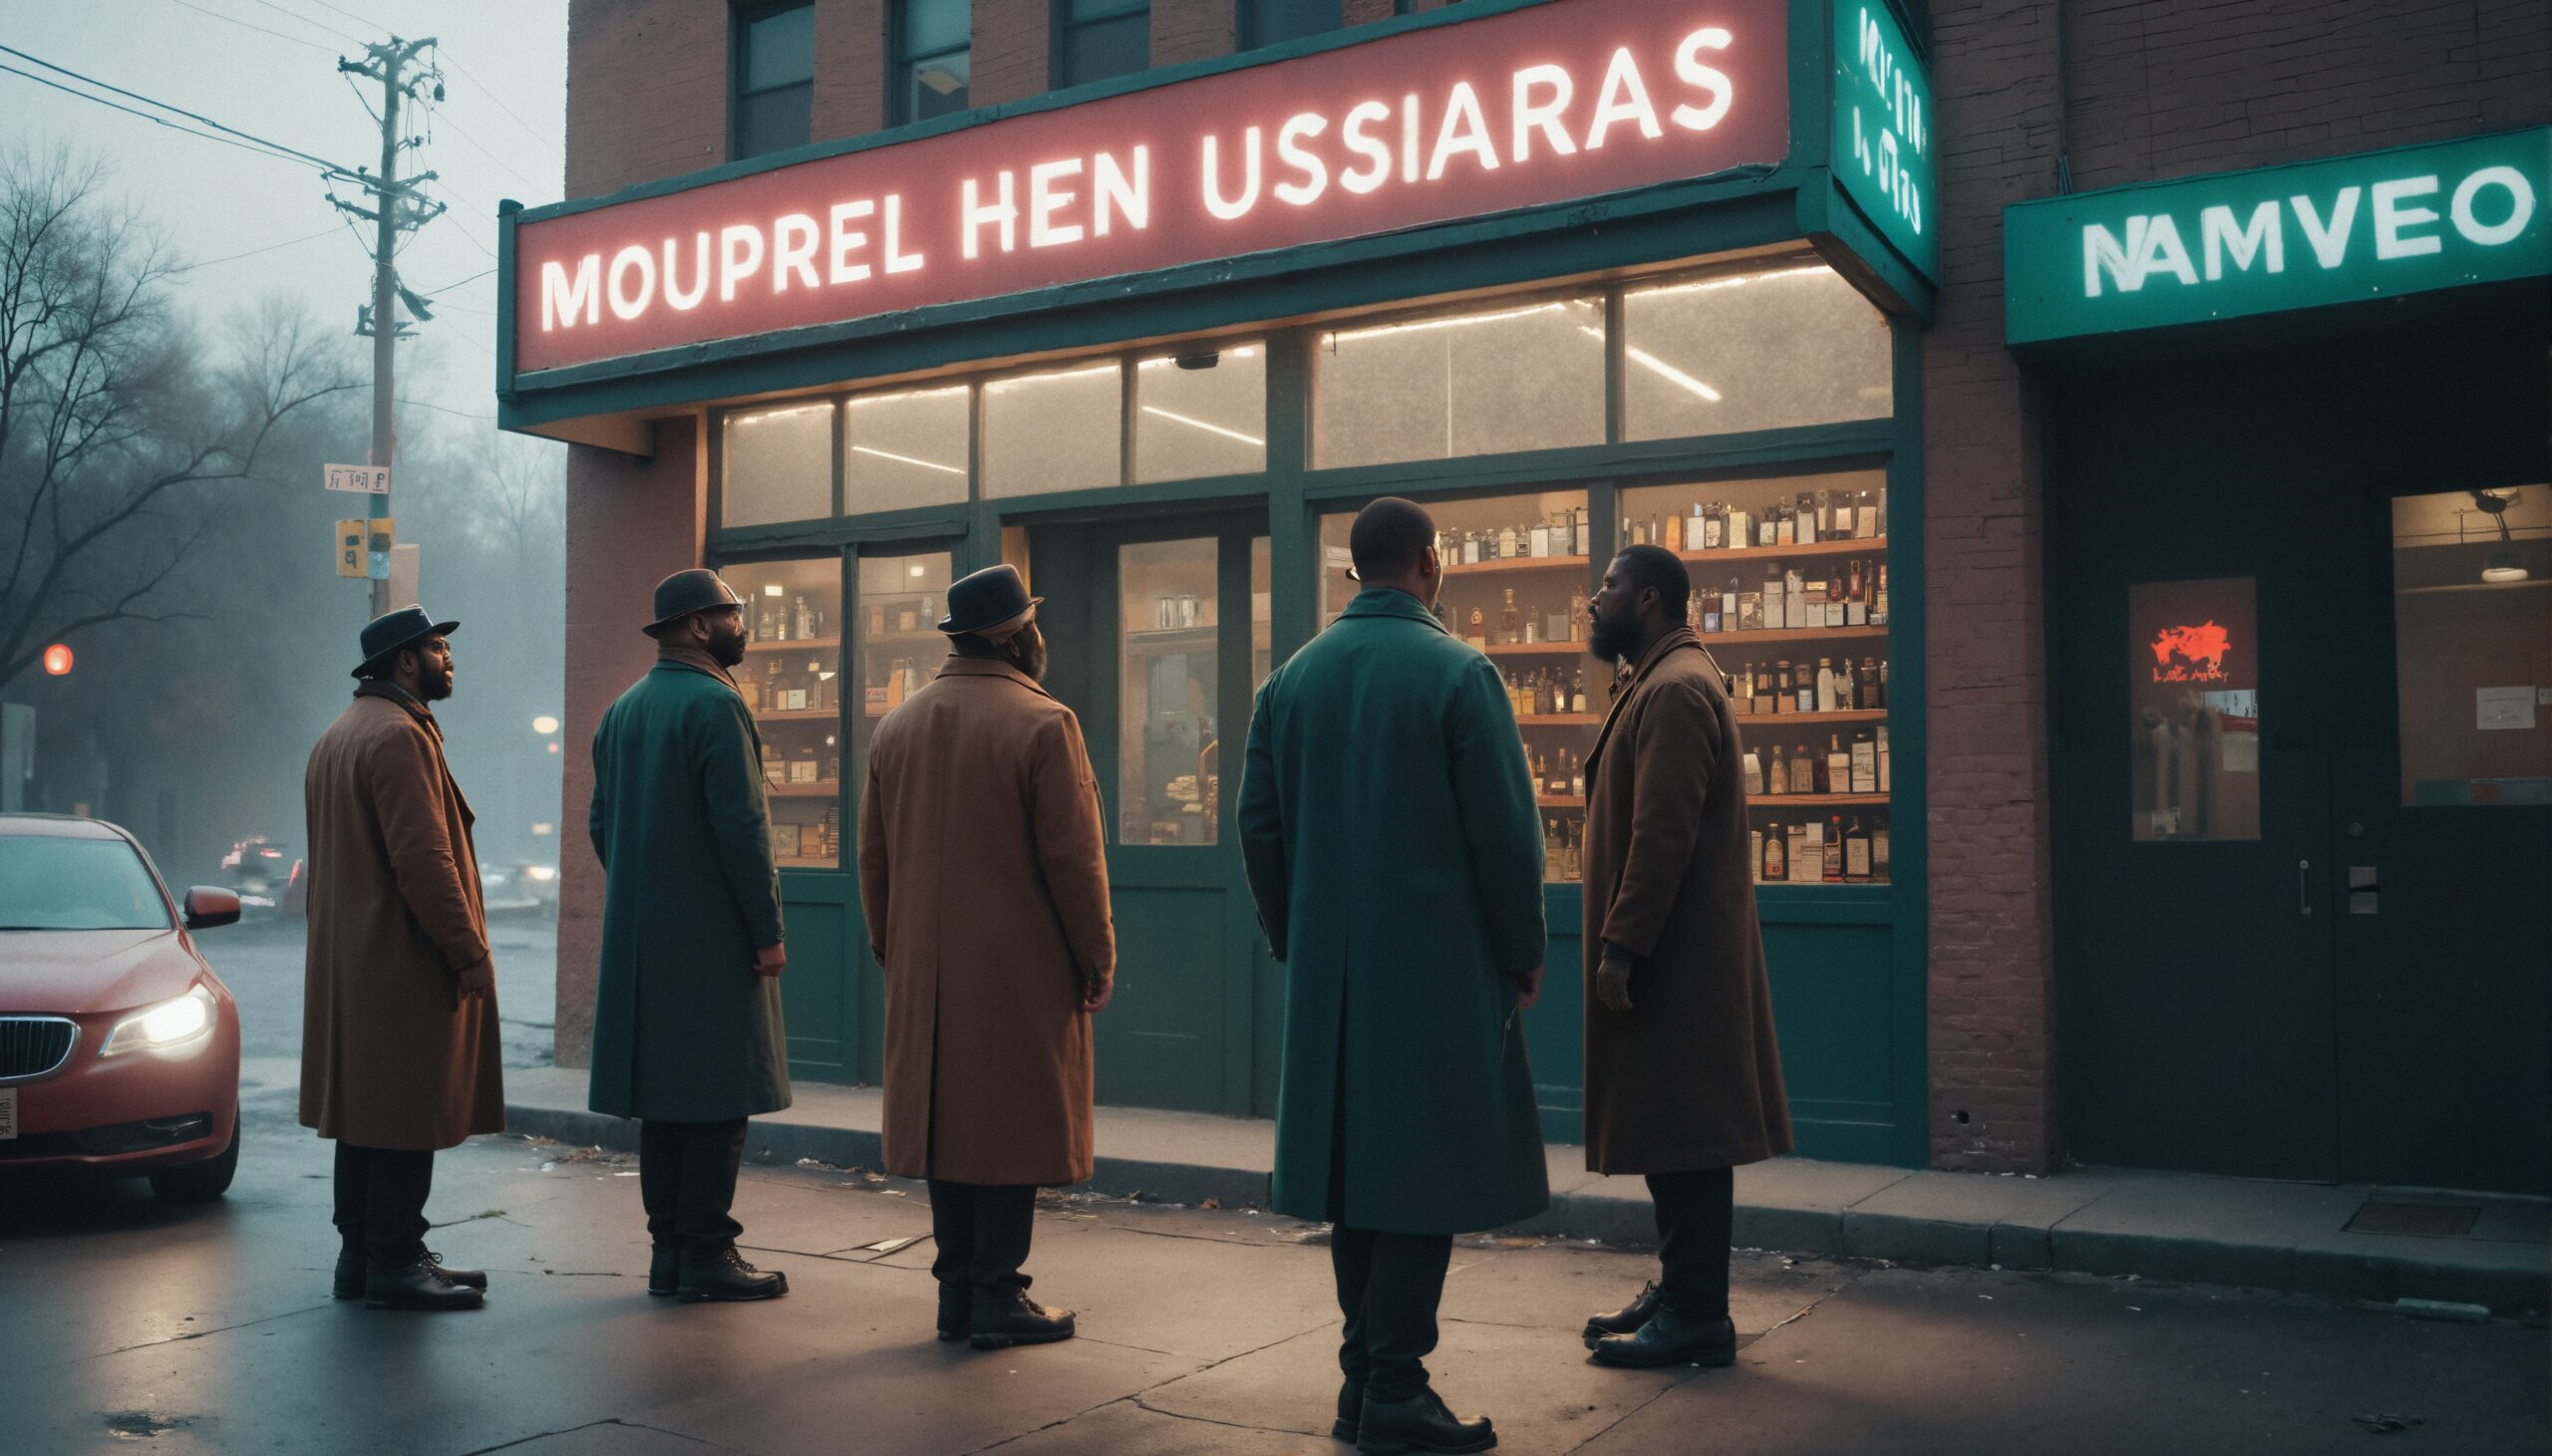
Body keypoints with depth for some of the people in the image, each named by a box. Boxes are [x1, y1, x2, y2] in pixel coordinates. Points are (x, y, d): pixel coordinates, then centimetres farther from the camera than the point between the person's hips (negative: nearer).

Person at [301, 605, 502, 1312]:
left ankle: (362, 1254, 21)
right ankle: (393, 1265, -1)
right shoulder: (399, 735, -15)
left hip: (348, 961, 11)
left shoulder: (337, 736, 19)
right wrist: (470, 952, -19)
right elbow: (422, 857, -22)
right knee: (408, 1117, -5)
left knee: (368, 1110, 14)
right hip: (405, 962, -11)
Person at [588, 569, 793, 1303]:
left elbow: (601, 823, 16)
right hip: (714, 937, -8)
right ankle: (706, 1255, 0)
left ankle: (668, 1248, 17)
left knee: (663, 1096, 12)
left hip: (640, 938, 8)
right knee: (719, 1100, -2)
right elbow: (741, 825, -19)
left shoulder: (621, 711, 13)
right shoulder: (715, 704, -13)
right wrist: (769, 931, -14)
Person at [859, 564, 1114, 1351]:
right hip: (1020, 970, -6)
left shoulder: (896, 726, 9)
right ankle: (997, 1296, 6)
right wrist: (1098, 959, -3)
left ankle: (958, 1290, 17)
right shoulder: (1042, 725, -11)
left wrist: (890, 948, 21)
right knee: (1012, 1126, 1)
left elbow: (873, 856, 12)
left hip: (927, 973, 6)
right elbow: (1073, 858, -12)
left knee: (947, 1118, 12)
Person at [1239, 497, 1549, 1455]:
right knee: (1427, 1171, 1)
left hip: (1329, 972, 6)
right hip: (1438, 968, -6)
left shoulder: (1292, 679, 7)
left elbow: (1259, 825, 8)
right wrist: (1524, 954, 1)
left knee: (1358, 1167, 13)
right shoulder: (1459, 674, -10)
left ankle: (1365, 1377, 21)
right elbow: (1505, 829, -11)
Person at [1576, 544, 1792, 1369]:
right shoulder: (1657, 685, 19)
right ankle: (1678, 1293, 24)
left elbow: (1665, 834, -22)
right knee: (1670, 1132, 15)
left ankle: (1697, 1319, 1)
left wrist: (1621, 948, -22)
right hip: (1670, 959, 10)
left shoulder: (1675, 690, -14)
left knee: (1681, 1134, -5)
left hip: (1675, 961, -10)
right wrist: (1620, 942, 19)